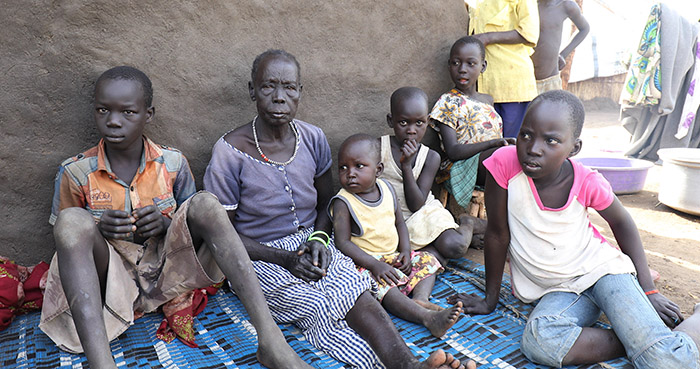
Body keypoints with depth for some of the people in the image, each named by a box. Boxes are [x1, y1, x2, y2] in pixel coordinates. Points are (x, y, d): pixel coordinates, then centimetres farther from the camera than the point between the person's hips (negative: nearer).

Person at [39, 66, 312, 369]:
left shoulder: (173, 164, -1)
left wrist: (166, 224, -15)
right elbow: (67, 238, 5)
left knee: (205, 203, -24)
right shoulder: (75, 172, -3)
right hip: (114, 281, 0)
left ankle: (271, 340, -33)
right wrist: (98, 230, -18)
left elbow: (199, 222, 8)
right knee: (73, 220, -27)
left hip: (166, 272, 1)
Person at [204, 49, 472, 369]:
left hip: (310, 243, 3)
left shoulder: (313, 139, 0)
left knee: (355, 289, -28)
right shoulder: (229, 153, -13)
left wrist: (318, 239, -10)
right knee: (320, 305, -30)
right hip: (262, 258, -2)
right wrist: (285, 259, -18)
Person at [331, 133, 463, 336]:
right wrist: (374, 265, -26)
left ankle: (420, 300, -21)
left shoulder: (386, 189, 2)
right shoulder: (343, 203, -15)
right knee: (381, 284, -32)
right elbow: (342, 243, -18)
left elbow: (399, 223, 13)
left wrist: (405, 251, -4)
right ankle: (428, 318, -40)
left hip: (393, 256, 7)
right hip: (364, 262, -7)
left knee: (426, 260, 1)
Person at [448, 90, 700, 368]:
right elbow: (497, 235, -12)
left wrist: (648, 290, 3)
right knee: (538, 340, -31)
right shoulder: (504, 163, -21)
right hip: (557, 291, 1)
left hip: (600, 268, -1)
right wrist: (490, 300, -2)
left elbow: (621, 222, 6)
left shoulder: (588, 183, -16)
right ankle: (639, 340, -11)